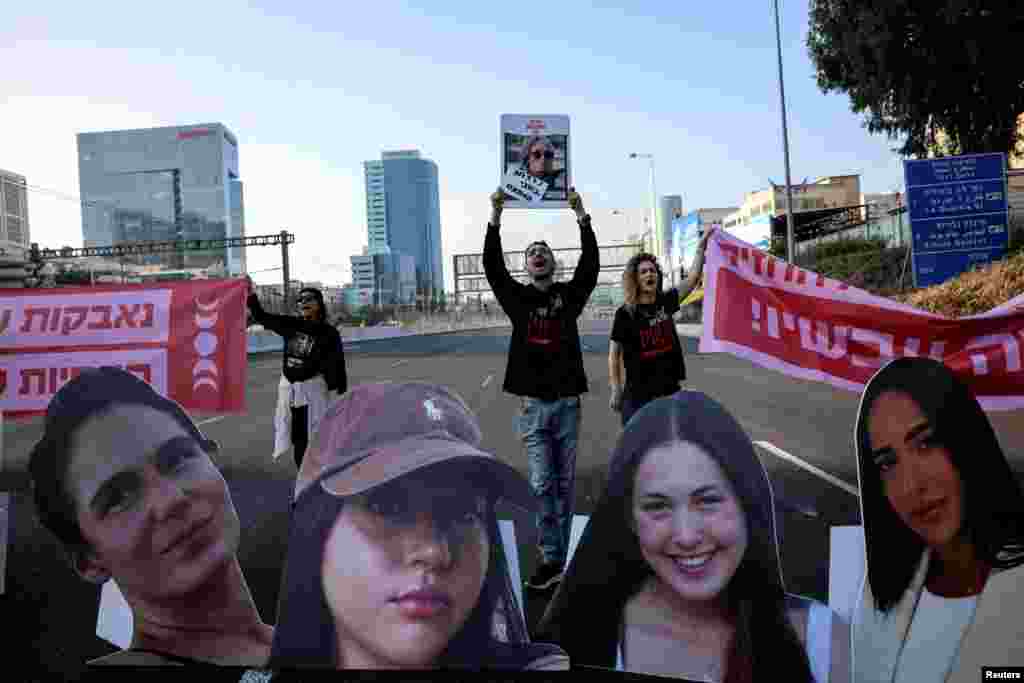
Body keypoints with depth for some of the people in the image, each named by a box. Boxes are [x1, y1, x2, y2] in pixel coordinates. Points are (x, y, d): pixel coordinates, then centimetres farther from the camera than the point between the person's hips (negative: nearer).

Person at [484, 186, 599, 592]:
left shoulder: (570, 294, 6)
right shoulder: (517, 297, 5)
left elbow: (591, 264, -6)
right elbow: (492, 266, -6)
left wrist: (582, 216, -13)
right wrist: (495, 216, -13)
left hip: (568, 402, 1)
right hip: (532, 404, -1)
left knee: (564, 483, 8)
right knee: (541, 483, -3)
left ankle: (557, 559, 19)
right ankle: (551, 560, 6)